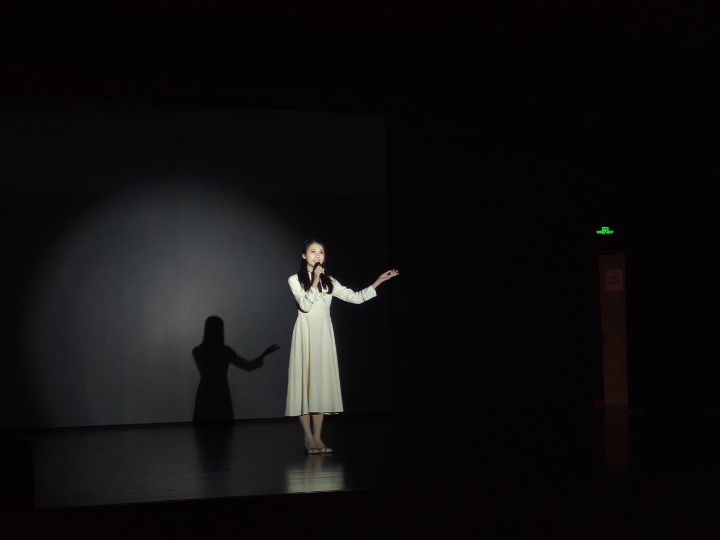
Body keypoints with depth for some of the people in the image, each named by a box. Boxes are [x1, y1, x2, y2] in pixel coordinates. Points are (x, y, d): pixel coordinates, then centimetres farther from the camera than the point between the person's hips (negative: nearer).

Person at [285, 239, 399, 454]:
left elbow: (356, 297, 9)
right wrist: (315, 281, -17)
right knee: (304, 382, -6)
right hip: (305, 334, -4)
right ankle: (309, 439, -3)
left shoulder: (329, 282, 12)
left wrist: (379, 281, 7)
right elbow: (305, 305, -13)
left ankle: (318, 438, 4)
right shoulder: (295, 280, 1)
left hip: (324, 335, 4)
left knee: (321, 382, 2)